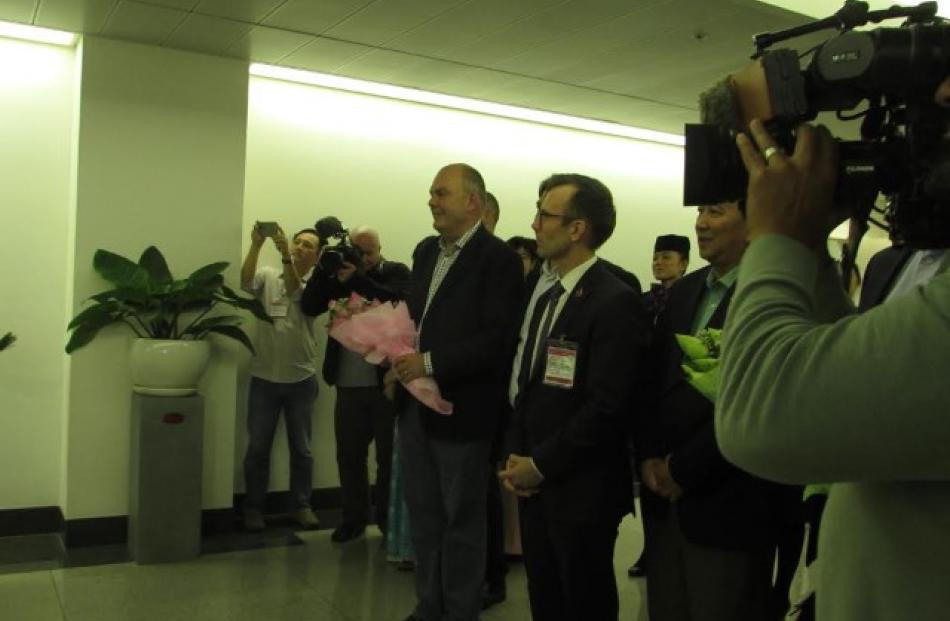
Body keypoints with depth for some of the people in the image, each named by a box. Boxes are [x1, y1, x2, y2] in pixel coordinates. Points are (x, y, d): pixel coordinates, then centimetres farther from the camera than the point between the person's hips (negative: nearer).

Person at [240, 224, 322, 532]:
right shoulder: (268, 276, 2)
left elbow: (296, 292, -23)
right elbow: (246, 281, -19)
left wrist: (285, 256, -37)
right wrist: (256, 245, -33)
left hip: (302, 380, 0)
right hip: (264, 378, 0)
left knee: (301, 448, 10)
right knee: (258, 447, 7)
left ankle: (302, 506, 23)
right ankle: (254, 507, 21)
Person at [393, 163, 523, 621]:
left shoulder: (499, 258, -13)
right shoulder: (425, 251, 11)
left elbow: (497, 340, -20)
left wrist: (430, 362, -21)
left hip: (460, 409, -7)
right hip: (415, 403, 7)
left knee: (461, 520, 8)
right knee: (423, 515, 18)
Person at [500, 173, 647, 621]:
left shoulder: (615, 301, -16)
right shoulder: (544, 296, 12)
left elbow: (608, 406, -21)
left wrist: (541, 464, -14)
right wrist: (517, 456, 2)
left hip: (581, 490, -7)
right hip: (535, 484, 7)